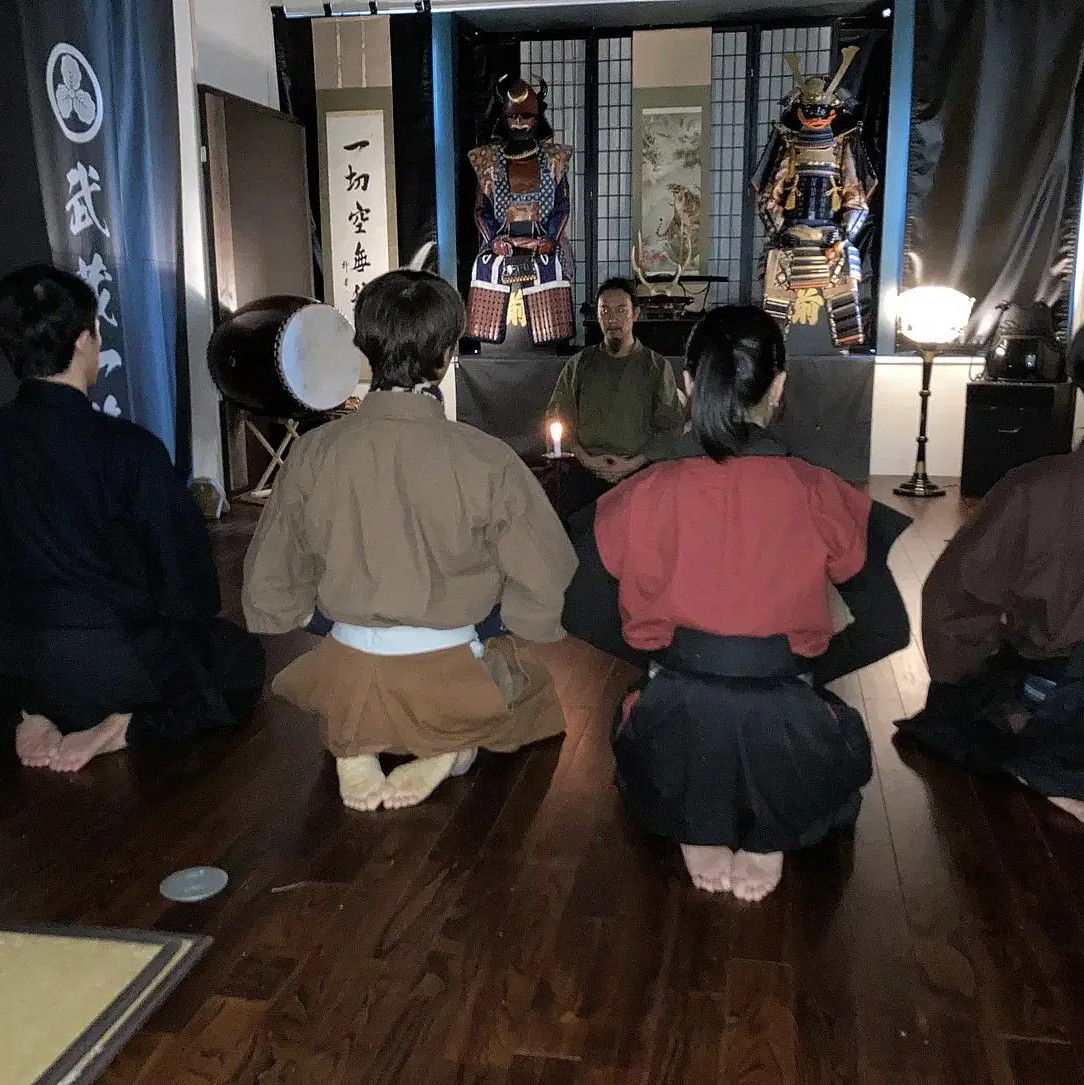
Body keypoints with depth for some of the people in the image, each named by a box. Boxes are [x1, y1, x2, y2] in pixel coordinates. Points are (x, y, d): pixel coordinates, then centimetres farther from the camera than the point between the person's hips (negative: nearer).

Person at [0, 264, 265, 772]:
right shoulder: (129, 448, -22)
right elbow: (184, 562, -12)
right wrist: (196, 626, 11)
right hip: (118, 662, -6)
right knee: (243, 658, 18)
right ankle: (121, 730, -3)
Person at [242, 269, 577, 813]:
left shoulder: (313, 452, -9)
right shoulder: (488, 461, -17)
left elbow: (269, 592, 1)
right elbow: (545, 591, -10)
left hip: (343, 687, 3)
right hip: (451, 692, -2)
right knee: (536, 666, 29)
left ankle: (352, 744, 9)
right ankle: (448, 751, 3)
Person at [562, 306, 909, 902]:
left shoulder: (642, 496, -5)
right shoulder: (819, 496, -6)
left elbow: (583, 618, 4)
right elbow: (888, 629, 1)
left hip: (675, 751, 1)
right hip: (785, 756, 0)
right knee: (841, 736, 37)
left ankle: (699, 831, 11)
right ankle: (770, 836, 8)